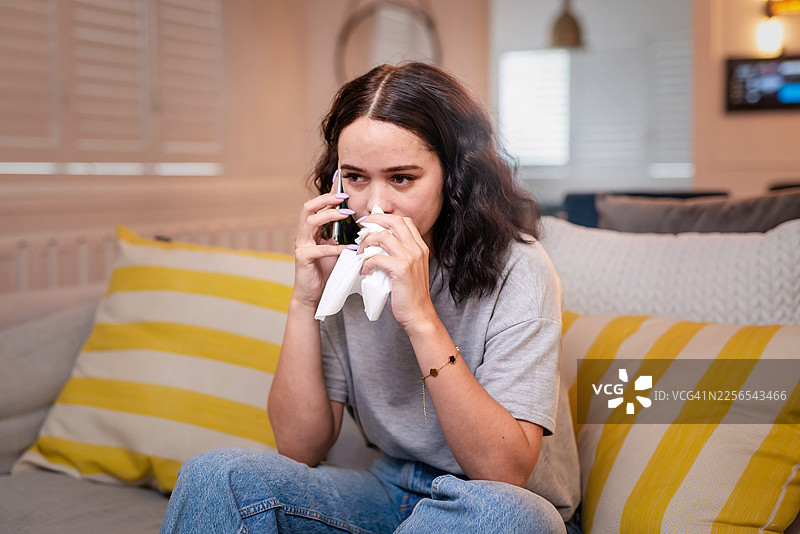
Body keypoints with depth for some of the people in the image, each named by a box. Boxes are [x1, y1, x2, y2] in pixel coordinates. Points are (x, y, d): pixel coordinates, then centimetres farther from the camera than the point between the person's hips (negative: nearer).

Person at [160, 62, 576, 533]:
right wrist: (305, 302, -18)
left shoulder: (516, 270, -18)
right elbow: (300, 450, -7)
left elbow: (507, 474, -25)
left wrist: (421, 318, -32)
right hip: (388, 490, 2)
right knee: (215, 476, -20)